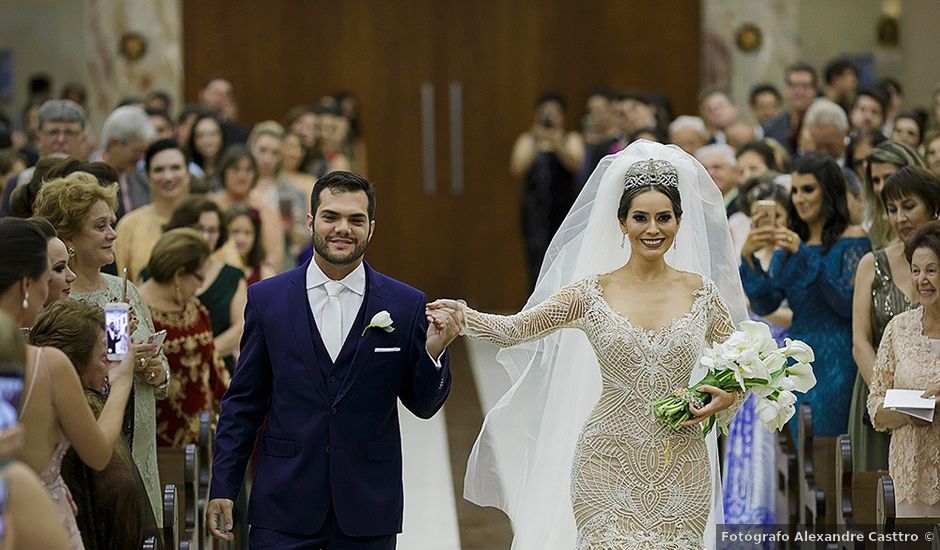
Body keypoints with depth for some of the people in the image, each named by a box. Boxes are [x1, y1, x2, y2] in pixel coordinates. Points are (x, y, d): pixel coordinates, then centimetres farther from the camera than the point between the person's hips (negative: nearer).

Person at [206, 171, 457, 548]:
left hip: (368, 508, 0)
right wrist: (222, 488, 3)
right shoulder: (267, 299, 2)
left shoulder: (406, 305, 1)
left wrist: (434, 351, -13)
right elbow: (244, 403, 7)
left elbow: (424, 405, 5)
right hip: (284, 507, 0)